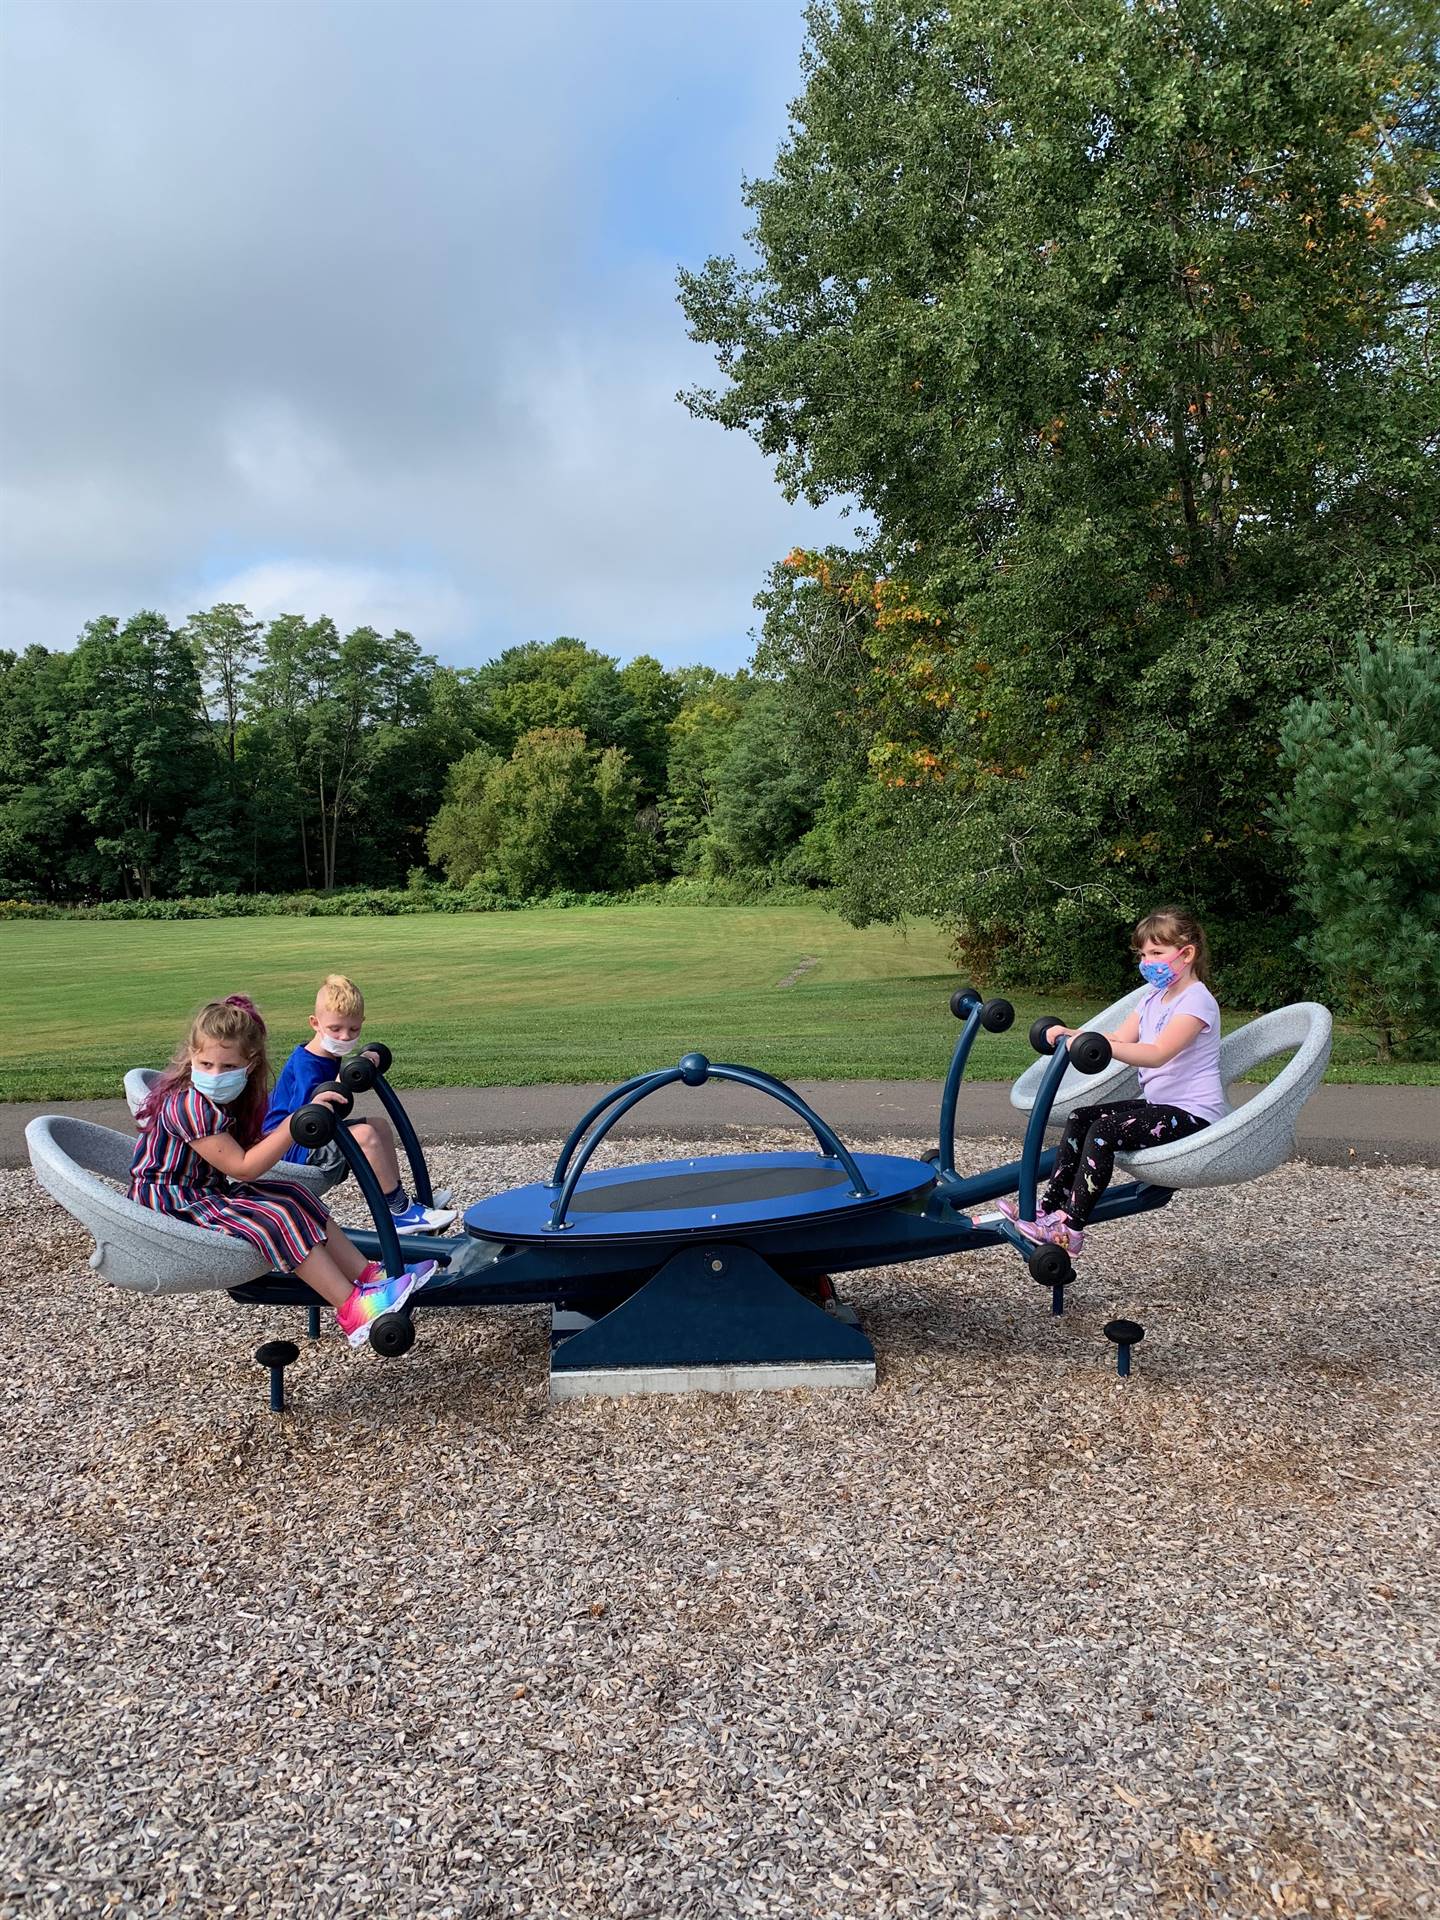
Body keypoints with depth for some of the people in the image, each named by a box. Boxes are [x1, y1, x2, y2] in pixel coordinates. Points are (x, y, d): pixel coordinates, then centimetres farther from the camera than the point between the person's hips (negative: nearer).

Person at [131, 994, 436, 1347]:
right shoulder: (189, 1105, -26)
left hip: (209, 1190, 9)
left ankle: (367, 1276, -6)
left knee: (296, 1198, -2)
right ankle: (352, 1312, -26)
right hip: (171, 1203, -9)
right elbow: (243, 1168, -27)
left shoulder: (228, 1097, 3)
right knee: (275, 1219, -23)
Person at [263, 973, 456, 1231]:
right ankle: (399, 1211, -20)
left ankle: (399, 1198, 11)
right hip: (292, 1147, -11)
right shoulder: (305, 1064, -23)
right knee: (364, 1135, -28)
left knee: (380, 1126, 14)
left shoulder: (330, 1057, 8)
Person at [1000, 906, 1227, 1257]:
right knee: (1080, 1118, 0)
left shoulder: (1196, 1001, -15)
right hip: (1158, 1103, 10)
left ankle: (1071, 1228, -21)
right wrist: (1071, 1034, -6)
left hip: (1193, 1113, -10)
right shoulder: (1154, 997, 15)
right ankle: (1051, 1205, 0)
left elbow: (1158, 1054, -29)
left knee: (1104, 1131, -25)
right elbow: (1119, 1038, 9)